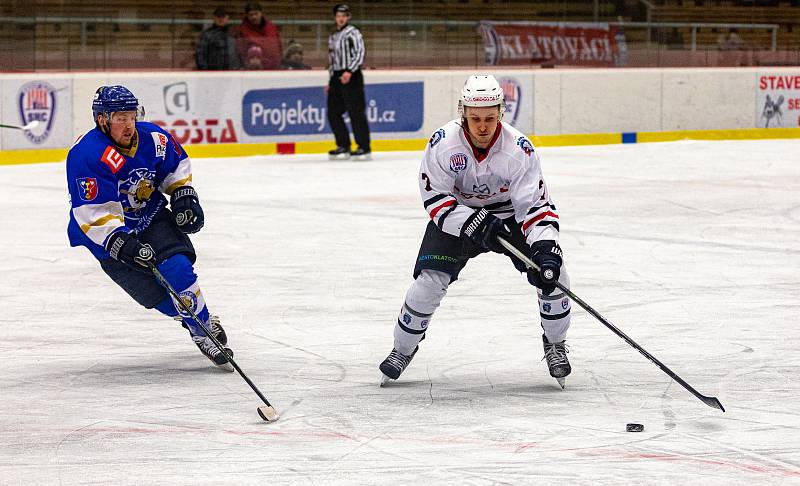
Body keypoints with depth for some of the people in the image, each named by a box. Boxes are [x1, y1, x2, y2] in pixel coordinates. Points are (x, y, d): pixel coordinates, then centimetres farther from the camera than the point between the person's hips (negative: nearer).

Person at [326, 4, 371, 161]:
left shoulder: (352, 33, -6)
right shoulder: (333, 37, 20)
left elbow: (359, 54, -16)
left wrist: (349, 71, -27)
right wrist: (331, 83, 22)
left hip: (351, 77, -9)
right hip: (336, 77, 9)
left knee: (356, 113, -9)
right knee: (333, 113, 6)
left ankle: (364, 148, -8)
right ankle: (343, 147, 14)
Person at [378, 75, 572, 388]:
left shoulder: (518, 148, -26)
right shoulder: (443, 142, -26)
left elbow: (536, 205, -25)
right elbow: (435, 198, -22)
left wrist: (545, 248, -39)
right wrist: (476, 224, -34)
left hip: (509, 215, 0)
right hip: (456, 214, 0)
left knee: (552, 274, -16)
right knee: (430, 280, -15)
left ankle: (555, 345, 9)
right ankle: (403, 349, 9)